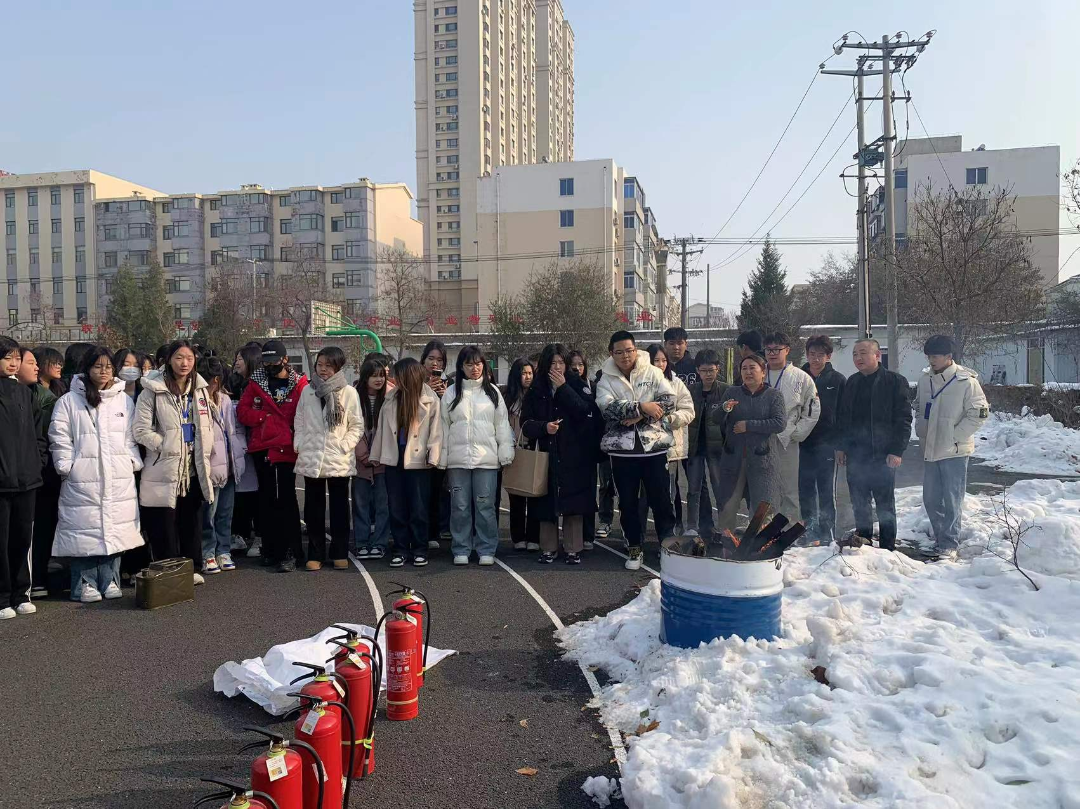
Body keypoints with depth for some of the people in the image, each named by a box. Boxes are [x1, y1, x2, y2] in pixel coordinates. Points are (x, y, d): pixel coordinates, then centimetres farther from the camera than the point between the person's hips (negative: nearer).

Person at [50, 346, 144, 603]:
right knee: (84, 529, -2)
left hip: (119, 478, 3)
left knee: (115, 529, 5)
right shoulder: (69, 401, 2)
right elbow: (60, 437, 1)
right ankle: (85, 583, 8)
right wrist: (67, 466, -6)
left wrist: (134, 462, 5)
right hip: (82, 478, -3)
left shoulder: (125, 401, 12)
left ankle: (110, 581, 16)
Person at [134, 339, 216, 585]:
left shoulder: (200, 389, 12)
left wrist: (204, 453, 7)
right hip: (165, 469, -5)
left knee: (192, 521, 12)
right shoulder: (153, 390, -6)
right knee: (164, 525, -1)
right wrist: (167, 447, -13)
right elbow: (141, 430, -10)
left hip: (193, 469, 5)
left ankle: (192, 568, 22)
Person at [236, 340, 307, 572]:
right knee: (266, 500, 12)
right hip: (262, 448, 4)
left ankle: (290, 553, 0)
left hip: (285, 449, -4)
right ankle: (270, 550, 22)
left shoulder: (299, 384, -2)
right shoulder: (256, 382, 10)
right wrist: (265, 417, -7)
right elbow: (242, 411, 6)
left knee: (285, 500, -5)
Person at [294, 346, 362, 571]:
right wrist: (299, 446, 0)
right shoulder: (307, 391, 6)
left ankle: (340, 554, 17)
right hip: (311, 459, 2)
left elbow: (357, 426, 0)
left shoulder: (348, 392, -2)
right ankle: (315, 554, 18)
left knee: (339, 509, 7)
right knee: (313, 509, 9)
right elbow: (299, 422, 11)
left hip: (339, 461, -2)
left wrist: (344, 447, -9)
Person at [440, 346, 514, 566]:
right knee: (460, 506, 5)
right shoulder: (451, 393, 7)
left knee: (485, 505, 1)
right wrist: (442, 459, 2)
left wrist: (506, 454, 1)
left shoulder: (492, 392, 8)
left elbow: (502, 425, 8)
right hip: (458, 459, 1)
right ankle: (461, 550, 16)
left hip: (486, 458, 0)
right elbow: (443, 427, 6)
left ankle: (486, 550, 12)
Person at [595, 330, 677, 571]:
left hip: (653, 445, -1)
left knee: (660, 498, 4)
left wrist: (640, 416, -17)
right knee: (627, 501, 9)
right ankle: (634, 547, 23)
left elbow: (669, 400, -8)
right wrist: (641, 407, -22)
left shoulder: (653, 372, 3)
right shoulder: (606, 380, 3)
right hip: (622, 448, 1)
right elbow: (608, 407, -15)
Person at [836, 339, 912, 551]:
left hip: (883, 454, -5)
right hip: (855, 455, 5)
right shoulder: (851, 383, 12)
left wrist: (897, 451, -14)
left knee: (885, 503, 4)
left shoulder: (895, 381, -5)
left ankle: (887, 547, 13)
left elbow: (903, 419, -8)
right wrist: (840, 446, 10)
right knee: (859, 503, 12)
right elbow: (841, 417, 17)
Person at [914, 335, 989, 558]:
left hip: (954, 452, -6)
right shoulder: (925, 379, 6)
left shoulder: (966, 381, -13)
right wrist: (921, 433, 7)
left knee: (952, 500, 0)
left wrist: (953, 436, -14)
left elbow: (979, 414, -13)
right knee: (931, 499, 14)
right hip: (930, 449, 6)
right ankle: (940, 537, 29)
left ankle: (950, 544, 10)